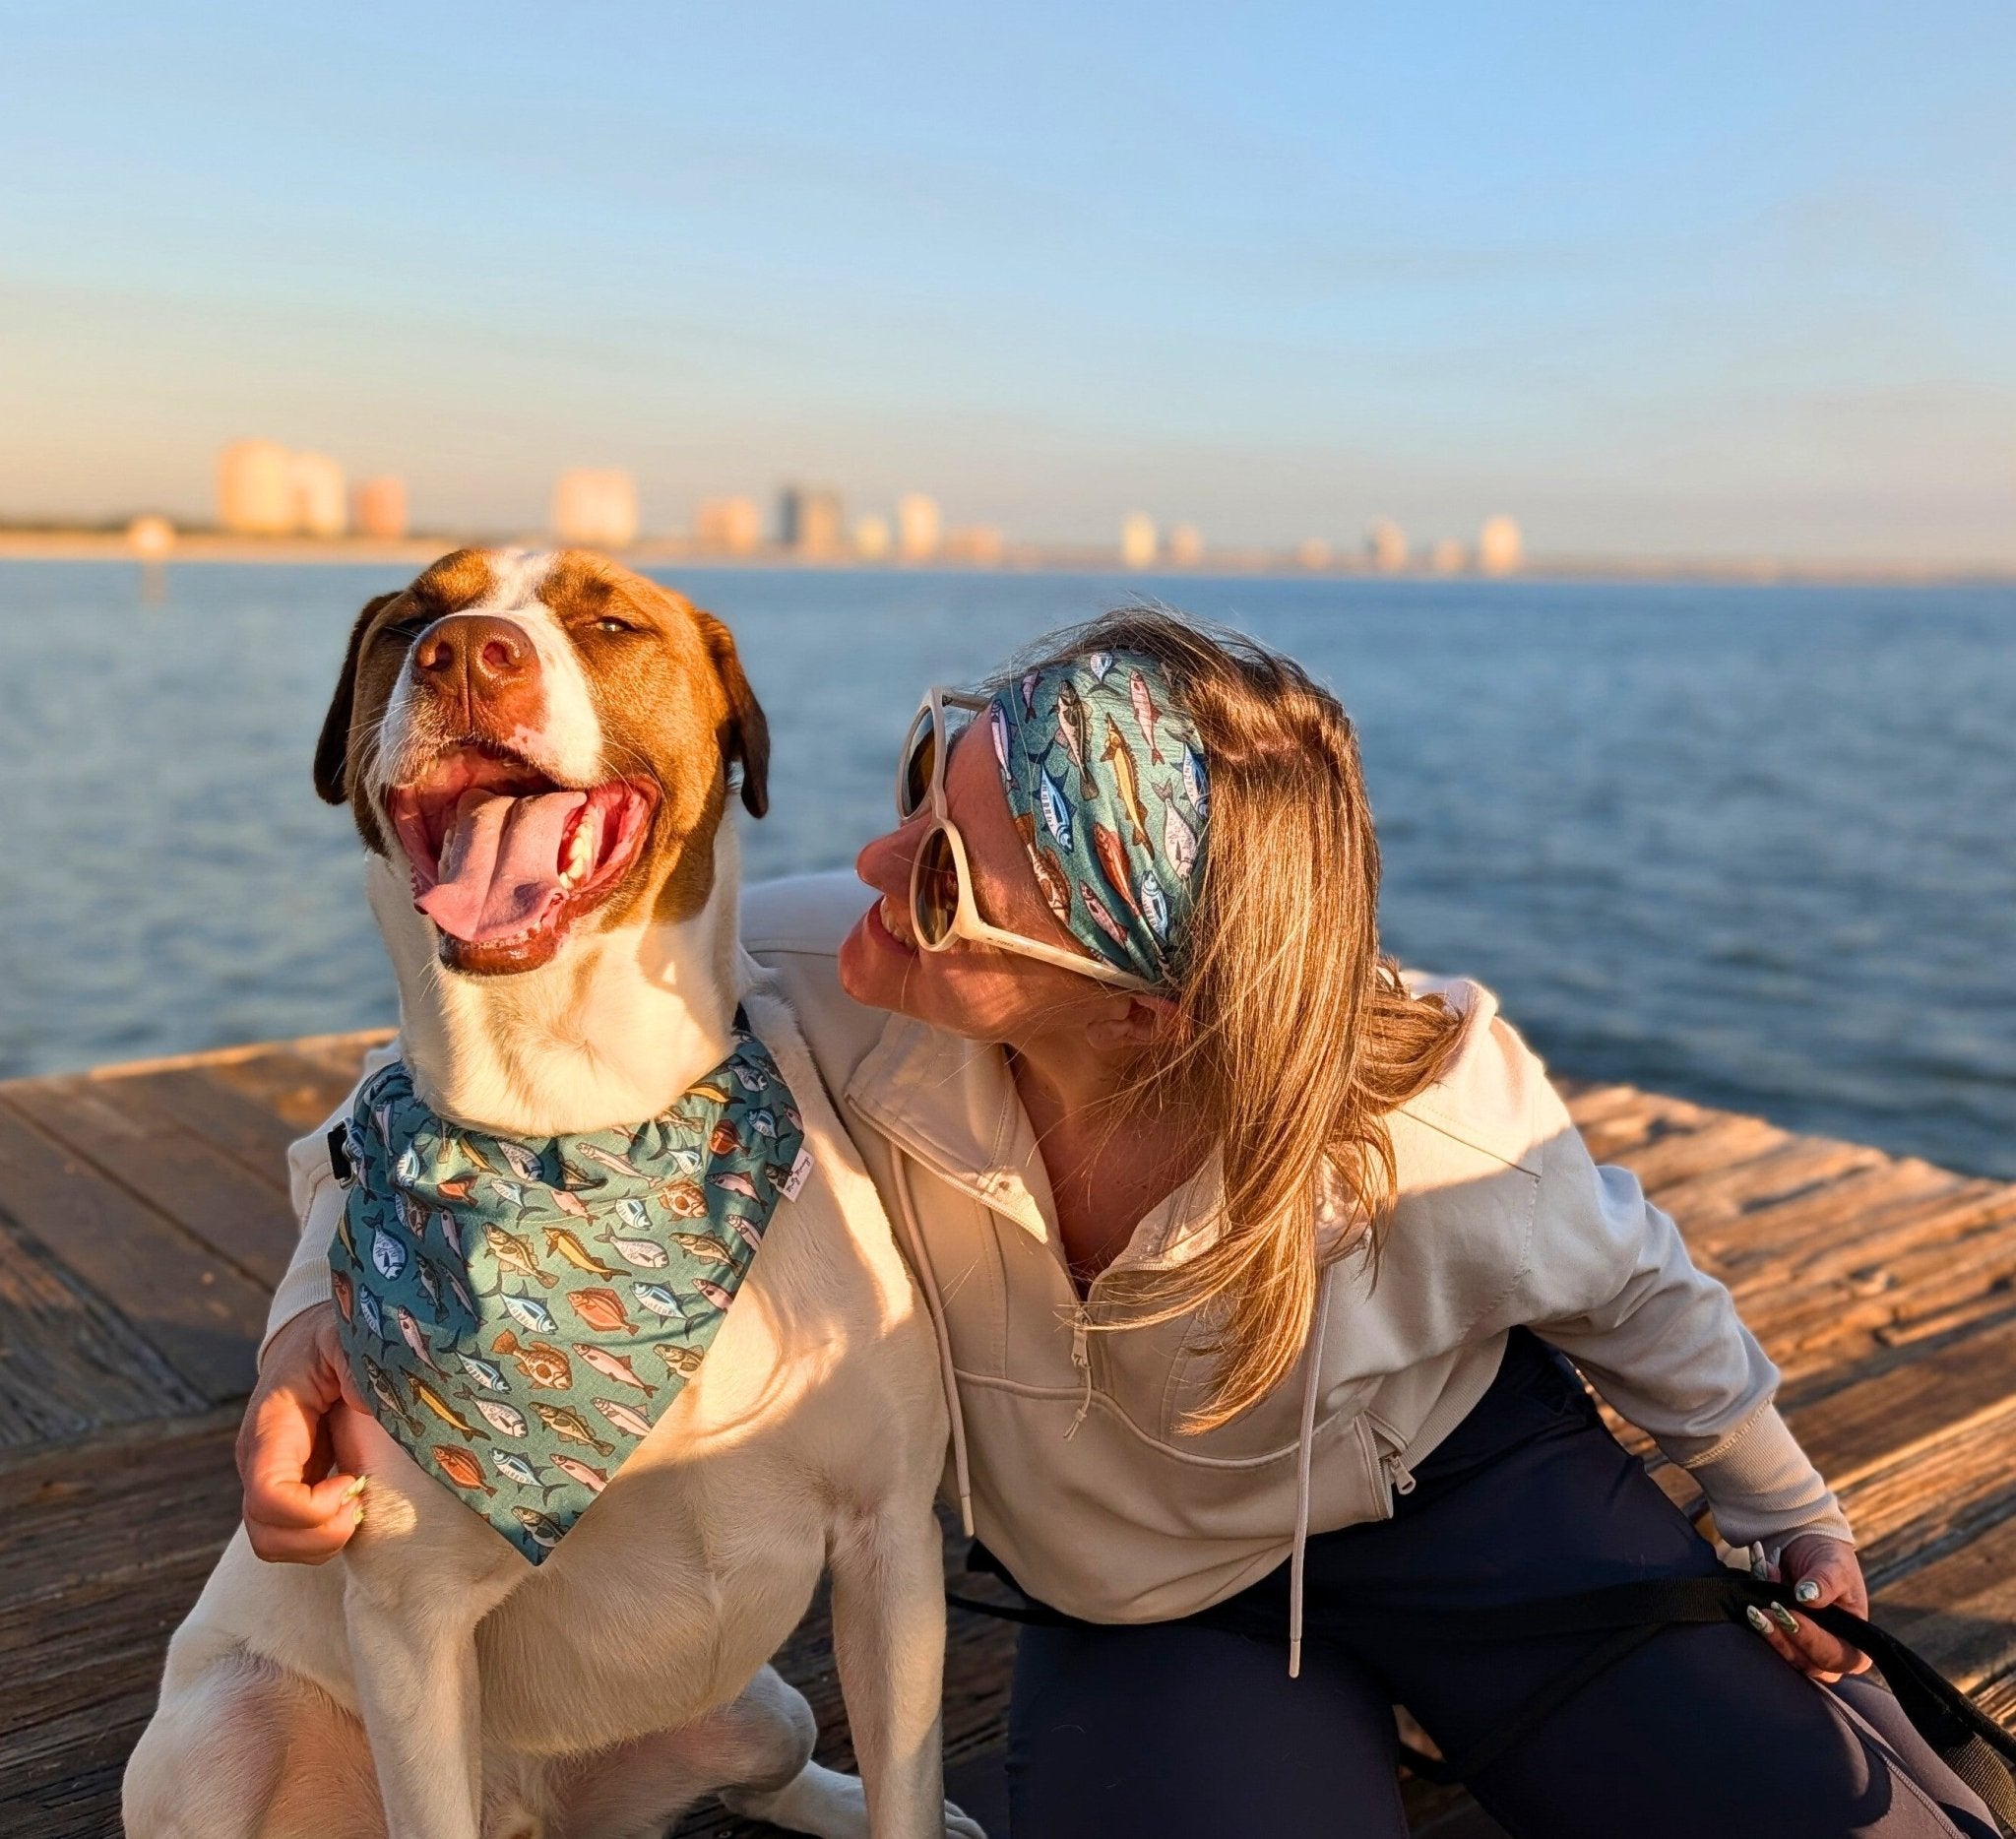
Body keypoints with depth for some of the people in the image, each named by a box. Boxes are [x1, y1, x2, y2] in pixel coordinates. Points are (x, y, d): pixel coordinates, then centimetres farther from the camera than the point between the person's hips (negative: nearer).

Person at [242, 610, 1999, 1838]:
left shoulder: (1423, 1113, -32)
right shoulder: (813, 983, -31)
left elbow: (1635, 1289, -10)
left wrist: (1790, 1518, 7)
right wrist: (325, 1318, -29)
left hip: (1453, 1483, -1)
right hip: (1139, 1608, 1)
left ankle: (1802, 1690, 20)